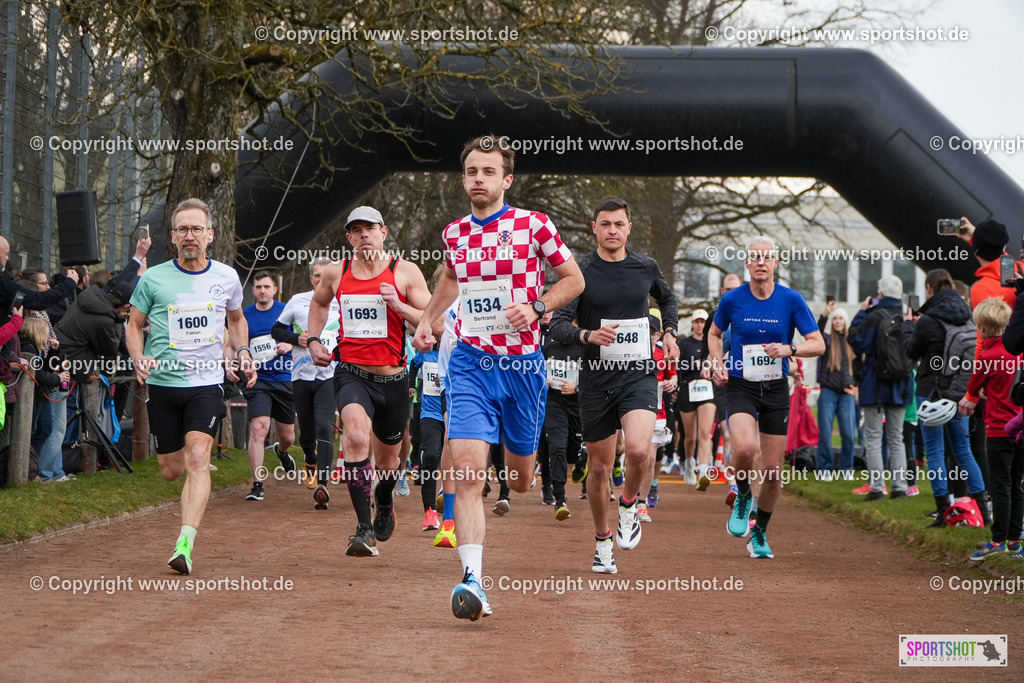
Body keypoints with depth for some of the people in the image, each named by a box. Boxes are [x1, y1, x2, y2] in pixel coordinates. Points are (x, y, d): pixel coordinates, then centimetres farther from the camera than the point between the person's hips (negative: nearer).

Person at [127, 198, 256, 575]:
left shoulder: (226, 277, 5)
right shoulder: (153, 278, -1)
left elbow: (236, 319, 24)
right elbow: (134, 325, 8)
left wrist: (243, 353, 9)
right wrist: (139, 359, -10)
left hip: (207, 383, -1)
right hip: (163, 384, 1)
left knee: (197, 458, -20)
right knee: (171, 470, 7)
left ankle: (185, 543, -26)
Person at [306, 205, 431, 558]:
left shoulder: (405, 272, -2)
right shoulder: (336, 273, 5)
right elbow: (319, 302, 28)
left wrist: (399, 306, -18)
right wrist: (313, 340, 15)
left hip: (393, 379, 0)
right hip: (351, 374, 0)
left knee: (388, 457, 16)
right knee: (356, 436, -29)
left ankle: (385, 504, 52)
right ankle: (364, 528, -25)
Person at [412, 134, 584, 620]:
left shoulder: (533, 225, -4)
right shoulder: (454, 233, 7)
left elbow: (574, 279, 4)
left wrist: (536, 307, -11)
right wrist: (426, 320, 19)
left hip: (522, 363, -1)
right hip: (471, 362, 1)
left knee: (520, 478, 11)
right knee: (468, 470, -17)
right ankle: (472, 582, -24)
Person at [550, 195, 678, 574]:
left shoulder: (646, 268, 5)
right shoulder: (580, 272, -3)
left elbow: (666, 298, 27)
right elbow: (559, 326, -6)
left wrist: (669, 334, 13)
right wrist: (587, 335, -25)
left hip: (639, 373, 0)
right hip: (596, 379, 0)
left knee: (638, 449, -25)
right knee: (599, 467, 6)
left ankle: (628, 504, 6)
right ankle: (602, 540, 27)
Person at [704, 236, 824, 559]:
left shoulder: (791, 300, -4)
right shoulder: (732, 300, -3)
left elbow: (818, 344, -2)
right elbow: (714, 333, 16)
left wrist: (788, 349, -20)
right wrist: (717, 364, 0)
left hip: (776, 390, 1)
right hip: (740, 387, -1)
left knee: (772, 471, 3)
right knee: (745, 448, -29)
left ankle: (760, 534, 25)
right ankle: (742, 496, 4)